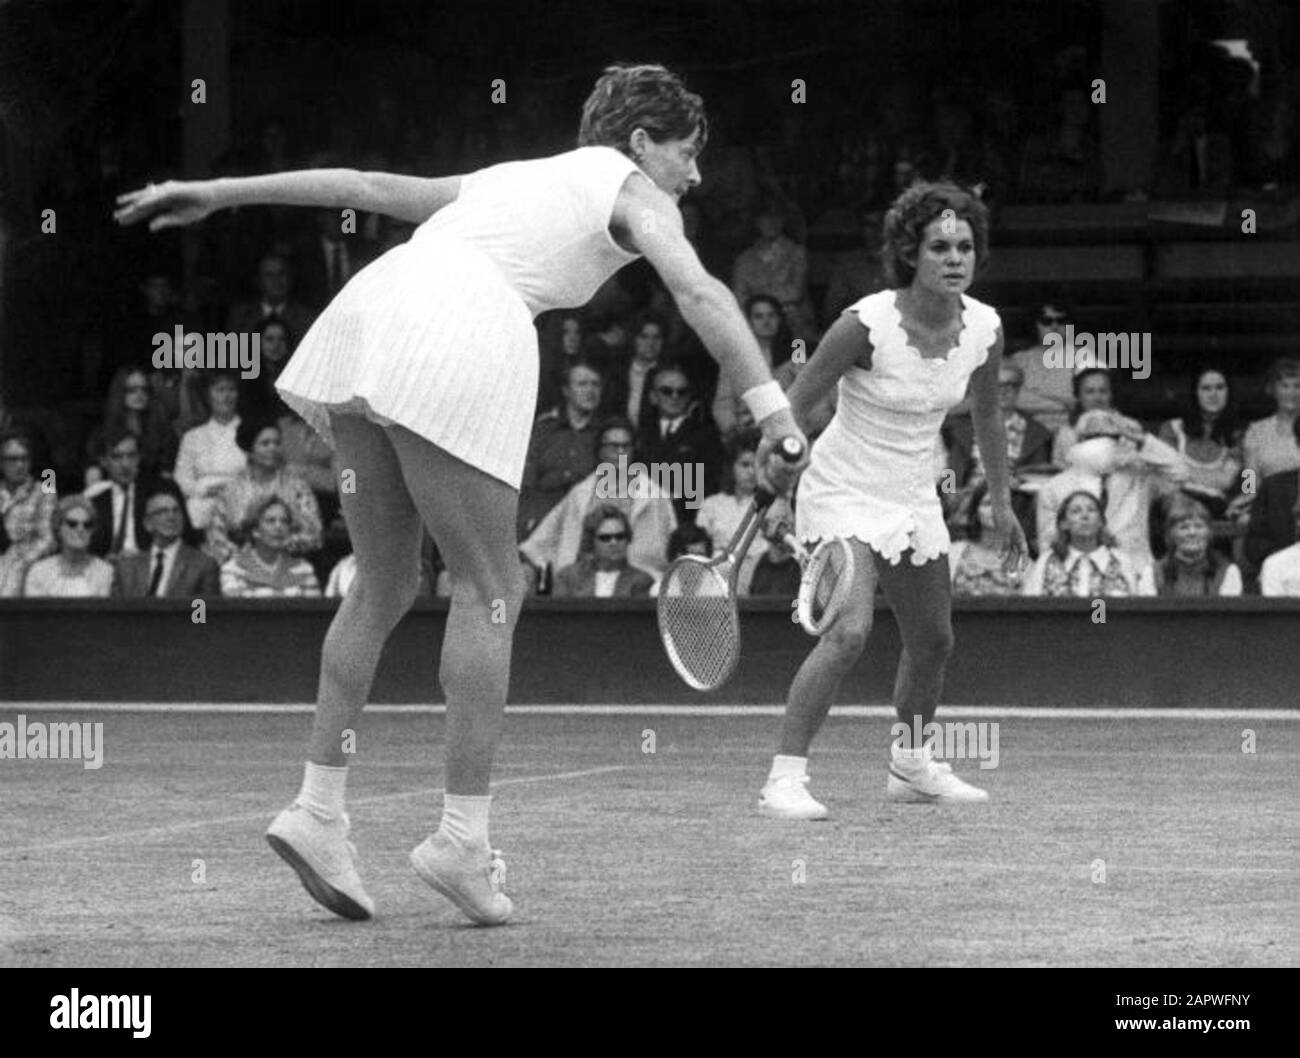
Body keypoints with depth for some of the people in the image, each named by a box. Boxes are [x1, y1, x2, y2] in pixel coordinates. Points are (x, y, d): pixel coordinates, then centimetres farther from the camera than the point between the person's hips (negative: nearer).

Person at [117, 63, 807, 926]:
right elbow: (699, 292, -2)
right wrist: (773, 408, -12)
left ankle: (320, 809, 13)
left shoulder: (514, 178, 34)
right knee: (489, 591, 1)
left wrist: (218, 193, 32)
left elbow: (364, 186, 31)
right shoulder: (633, 191, 15)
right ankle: (463, 839, -1)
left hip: (363, 309, 7)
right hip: (460, 340, -7)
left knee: (385, 585, 16)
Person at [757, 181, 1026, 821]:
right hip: (844, 495, -6)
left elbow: (986, 416, 12)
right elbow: (794, 405, -16)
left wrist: (1002, 502, 17)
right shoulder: (866, 325, -23)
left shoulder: (984, 329, -6)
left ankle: (911, 766, 38)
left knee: (933, 641, 14)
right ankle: (785, 778, -21)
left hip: (914, 498, 6)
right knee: (849, 630, -25)